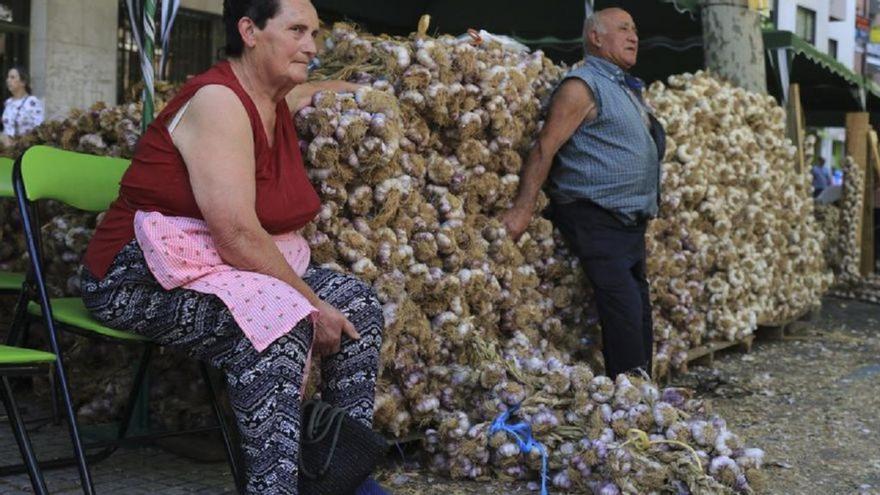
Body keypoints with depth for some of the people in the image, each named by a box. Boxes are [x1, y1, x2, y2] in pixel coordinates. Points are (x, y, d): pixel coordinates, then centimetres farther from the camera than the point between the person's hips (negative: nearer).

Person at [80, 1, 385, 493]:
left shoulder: (279, 100, 8)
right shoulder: (217, 101, -20)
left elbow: (315, 90, 39)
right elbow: (238, 235, -27)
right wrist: (312, 304, -20)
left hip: (234, 268, 10)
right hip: (146, 280, -10)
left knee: (357, 300, 2)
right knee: (279, 317, -34)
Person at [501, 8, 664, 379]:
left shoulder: (627, 89, 20)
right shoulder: (584, 86, -9)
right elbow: (545, 147, -15)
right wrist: (522, 209, -21)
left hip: (631, 222, 9)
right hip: (595, 219, -9)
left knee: (640, 311, 10)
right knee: (624, 307, -17)